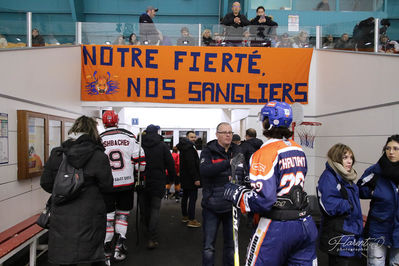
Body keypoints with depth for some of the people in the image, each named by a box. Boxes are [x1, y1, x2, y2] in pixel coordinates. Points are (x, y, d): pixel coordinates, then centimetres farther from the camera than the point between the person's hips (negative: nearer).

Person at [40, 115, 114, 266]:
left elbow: (45, 183, 5)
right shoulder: (99, 156, -13)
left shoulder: (56, 154, -2)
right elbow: (107, 187, -9)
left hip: (62, 216, 3)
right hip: (89, 217, -3)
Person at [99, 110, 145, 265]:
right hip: (127, 183, 1)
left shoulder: (98, 140, -3)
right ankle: (119, 246, 12)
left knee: (108, 217, 9)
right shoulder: (129, 137, -1)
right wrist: (138, 171, 18)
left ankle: (107, 251, 15)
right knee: (123, 213, 15)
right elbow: (140, 159, 0)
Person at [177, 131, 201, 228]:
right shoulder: (189, 148, -18)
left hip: (185, 178, 11)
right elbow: (191, 165, -24)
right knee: (193, 198, -7)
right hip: (190, 178, -11)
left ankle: (185, 216, 28)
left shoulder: (184, 147, 16)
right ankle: (191, 220, -5)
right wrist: (196, 178, -23)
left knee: (185, 196, 17)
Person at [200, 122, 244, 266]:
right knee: (208, 246, 6)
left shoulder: (237, 151, 7)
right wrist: (228, 163, -29)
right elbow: (204, 170, -23)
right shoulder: (208, 151, -5)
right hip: (212, 204, -3)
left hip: (232, 204, 4)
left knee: (231, 243, 17)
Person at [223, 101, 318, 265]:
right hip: (305, 225, 7)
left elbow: (264, 199, -24)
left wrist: (236, 194, -8)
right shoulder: (299, 150, 8)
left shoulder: (265, 153, -16)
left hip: (277, 228, -7)